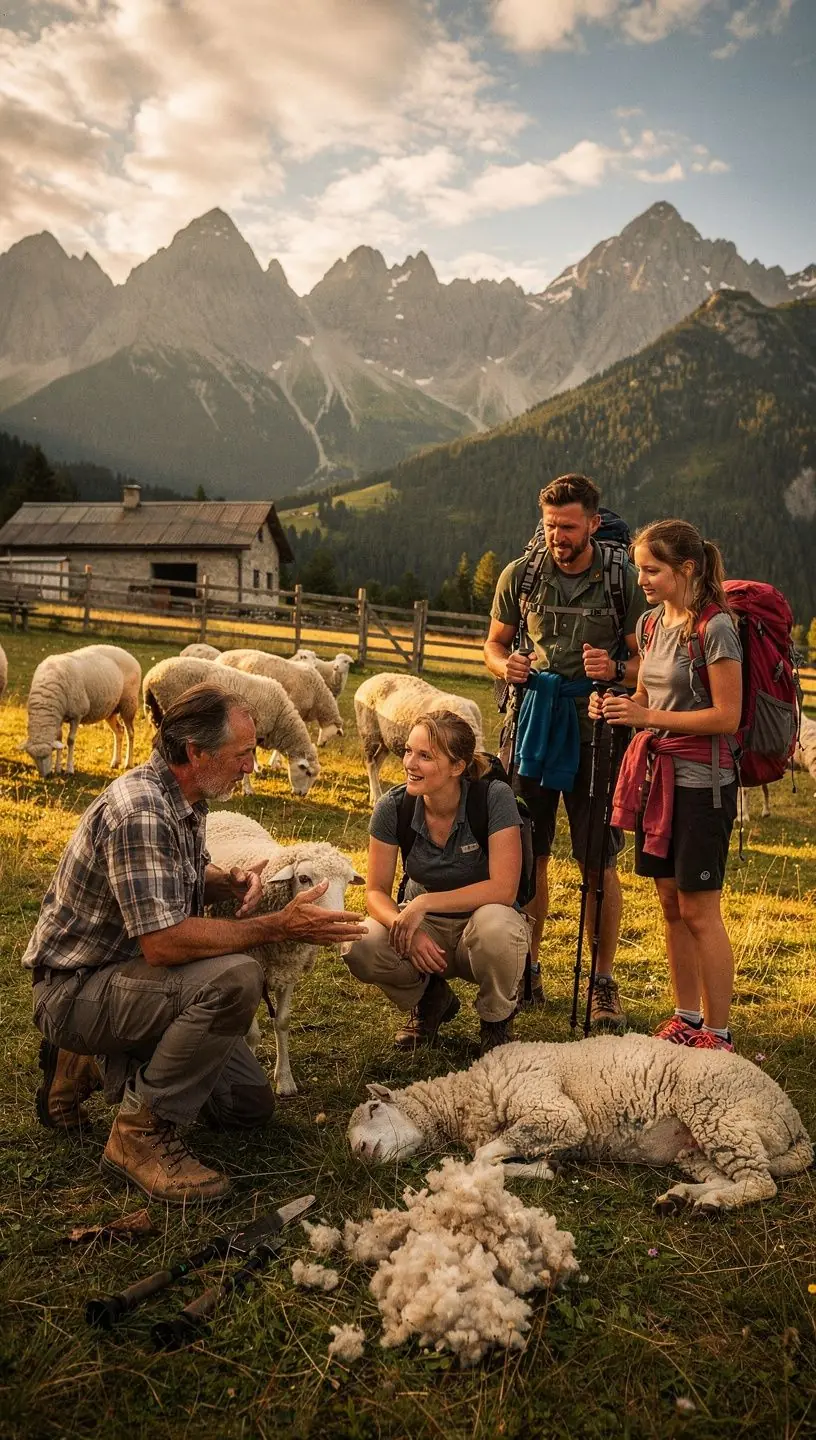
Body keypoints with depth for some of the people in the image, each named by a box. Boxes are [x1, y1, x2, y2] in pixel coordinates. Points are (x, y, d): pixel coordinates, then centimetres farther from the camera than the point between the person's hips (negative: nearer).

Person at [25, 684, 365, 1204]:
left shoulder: (184, 800, 4)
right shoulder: (139, 810, -28)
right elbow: (162, 942, -34)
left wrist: (230, 881, -2)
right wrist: (279, 926, -30)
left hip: (128, 972, 10)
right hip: (76, 988, -10)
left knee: (251, 1104, 9)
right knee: (234, 978, -34)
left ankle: (91, 1065, 18)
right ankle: (142, 1131, -16)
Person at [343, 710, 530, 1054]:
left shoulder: (494, 798, -21)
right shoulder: (393, 807, -12)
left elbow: (503, 889, -25)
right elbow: (376, 892, -6)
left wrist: (424, 902, -28)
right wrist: (407, 929, -26)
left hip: (477, 926, -2)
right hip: (425, 927, 2)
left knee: (496, 925, -38)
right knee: (360, 947, -27)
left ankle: (497, 1022, -2)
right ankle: (431, 999, 8)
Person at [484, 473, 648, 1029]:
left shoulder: (623, 580, -2)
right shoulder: (519, 575, 4)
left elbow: (649, 661, 2)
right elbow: (494, 644, 15)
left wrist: (614, 669, -19)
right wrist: (506, 665, -8)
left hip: (595, 733, -2)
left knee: (600, 864, 1)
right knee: (529, 856, 9)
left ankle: (604, 981, 15)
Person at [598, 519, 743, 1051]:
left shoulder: (716, 628, -15)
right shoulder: (651, 624, 9)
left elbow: (727, 717, -17)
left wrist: (649, 718, -21)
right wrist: (615, 704, -3)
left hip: (701, 781, -8)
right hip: (657, 773, 8)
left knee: (699, 910, -1)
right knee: (671, 903, 13)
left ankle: (717, 1033, 13)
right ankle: (687, 1018, 26)